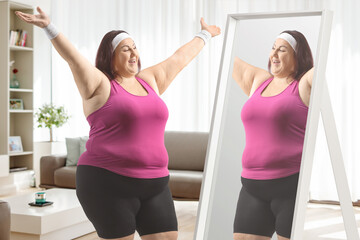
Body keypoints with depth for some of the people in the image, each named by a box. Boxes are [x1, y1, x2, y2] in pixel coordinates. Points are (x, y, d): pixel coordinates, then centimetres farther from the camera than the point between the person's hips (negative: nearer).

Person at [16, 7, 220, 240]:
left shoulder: (149, 80, 14)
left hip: (153, 185, 6)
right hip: (108, 185, -6)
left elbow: (180, 58, 24)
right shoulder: (100, 85, -2)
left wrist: (204, 35, 35)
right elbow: (73, 58, -17)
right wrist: (49, 27, -30)